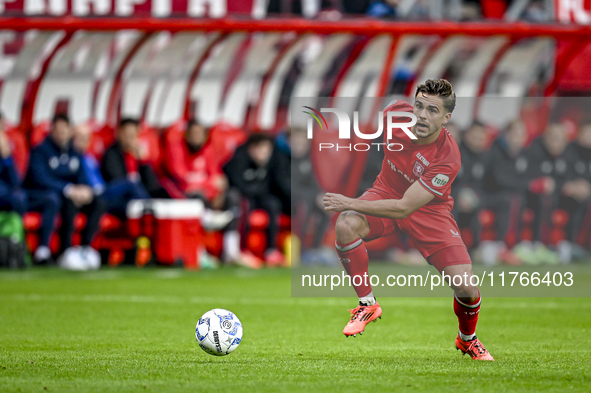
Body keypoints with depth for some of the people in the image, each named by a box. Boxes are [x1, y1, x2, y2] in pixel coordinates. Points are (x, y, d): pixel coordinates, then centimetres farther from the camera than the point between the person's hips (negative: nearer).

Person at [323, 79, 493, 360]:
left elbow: (404, 208, -34)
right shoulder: (397, 112, -21)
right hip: (387, 192, 3)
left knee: (466, 287, -16)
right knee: (346, 226, -33)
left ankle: (467, 339, 21)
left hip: (428, 210, -3)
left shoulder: (447, 160, -32)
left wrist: (349, 204, -35)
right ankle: (367, 303, -11)